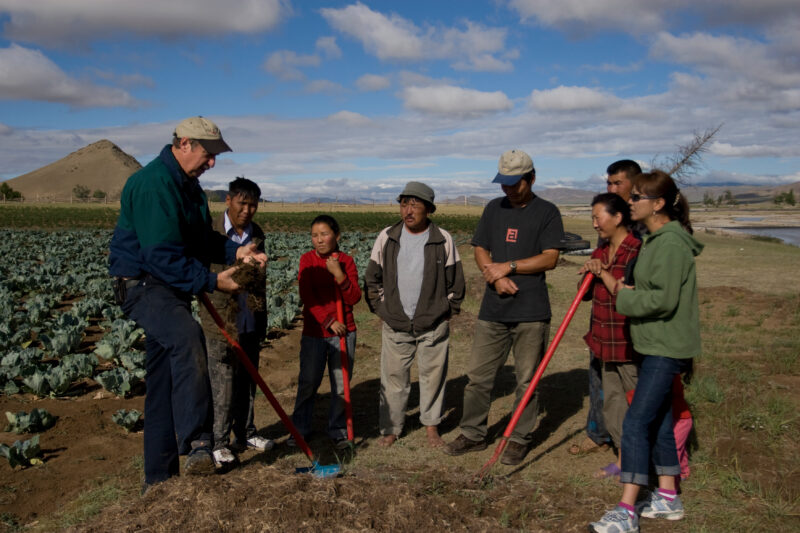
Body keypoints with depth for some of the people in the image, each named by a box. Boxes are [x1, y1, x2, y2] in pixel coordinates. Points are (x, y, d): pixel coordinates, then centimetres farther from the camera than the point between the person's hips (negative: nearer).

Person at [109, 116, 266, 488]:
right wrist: (212, 282, -25)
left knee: (166, 381, 11)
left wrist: (235, 251, 1)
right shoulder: (153, 183, -19)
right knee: (187, 336, -37)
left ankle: (159, 478, 21)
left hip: (171, 288, 10)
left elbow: (203, 239, 18)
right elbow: (163, 255, -26)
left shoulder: (188, 184, 13)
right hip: (141, 283, -10)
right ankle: (196, 445, -38)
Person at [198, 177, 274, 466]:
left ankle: (246, 433, 29)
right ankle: (218, 442, 15)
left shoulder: (257, 233, 9)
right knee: (222, 386, 1)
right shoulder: (210, 232, -10)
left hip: (251, 323, 6)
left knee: (248, 382, 15)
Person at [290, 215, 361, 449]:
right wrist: (328, 321, -15)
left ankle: (338, 431, 22)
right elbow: (307, 296, -9)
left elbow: (354, 298, -7)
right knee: (308, 383, 8)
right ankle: (300, 429, 25)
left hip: (343, 332, 1)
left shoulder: (346, 261, -1)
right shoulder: (307, 260, -3)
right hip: (314, 332, -1)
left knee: (341, 385, 7)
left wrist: (339, 274, -20)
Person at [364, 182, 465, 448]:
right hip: (395, 325, 1)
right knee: (393, 377, 7)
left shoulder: (443, 240, -3)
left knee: (433, 376, 9)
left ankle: (431, 425, 26)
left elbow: (456, 281, 5)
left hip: (433, 325, -1)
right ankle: (391, 428, 21)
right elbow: (372, 278, 10)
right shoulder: (386, 238, 1)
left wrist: (448, 312, 3)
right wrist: (380, 309, 6)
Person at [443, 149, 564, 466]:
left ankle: (519, 440, 19)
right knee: (478, 376, 7)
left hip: (531, 312, -4)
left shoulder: (547, 212, -1)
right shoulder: (494, 209, 12)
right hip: (493, 309, 4)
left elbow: (549, 259, -9)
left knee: (526, 381, 6)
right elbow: (480, 251, 10)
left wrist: (508, 266, -12)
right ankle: (473, 435, 21)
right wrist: (495, 276, -8)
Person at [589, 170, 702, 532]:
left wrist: (626, 297, -11)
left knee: (637, 422, -11)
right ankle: (667, 499, 28)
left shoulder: (671, 244, -18)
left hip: (667, 348, -11)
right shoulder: (656, 239, 14)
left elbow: (664, 300, -24)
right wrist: (628, 292, 5)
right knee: (658, 420, 16)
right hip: (656, 344, 11)